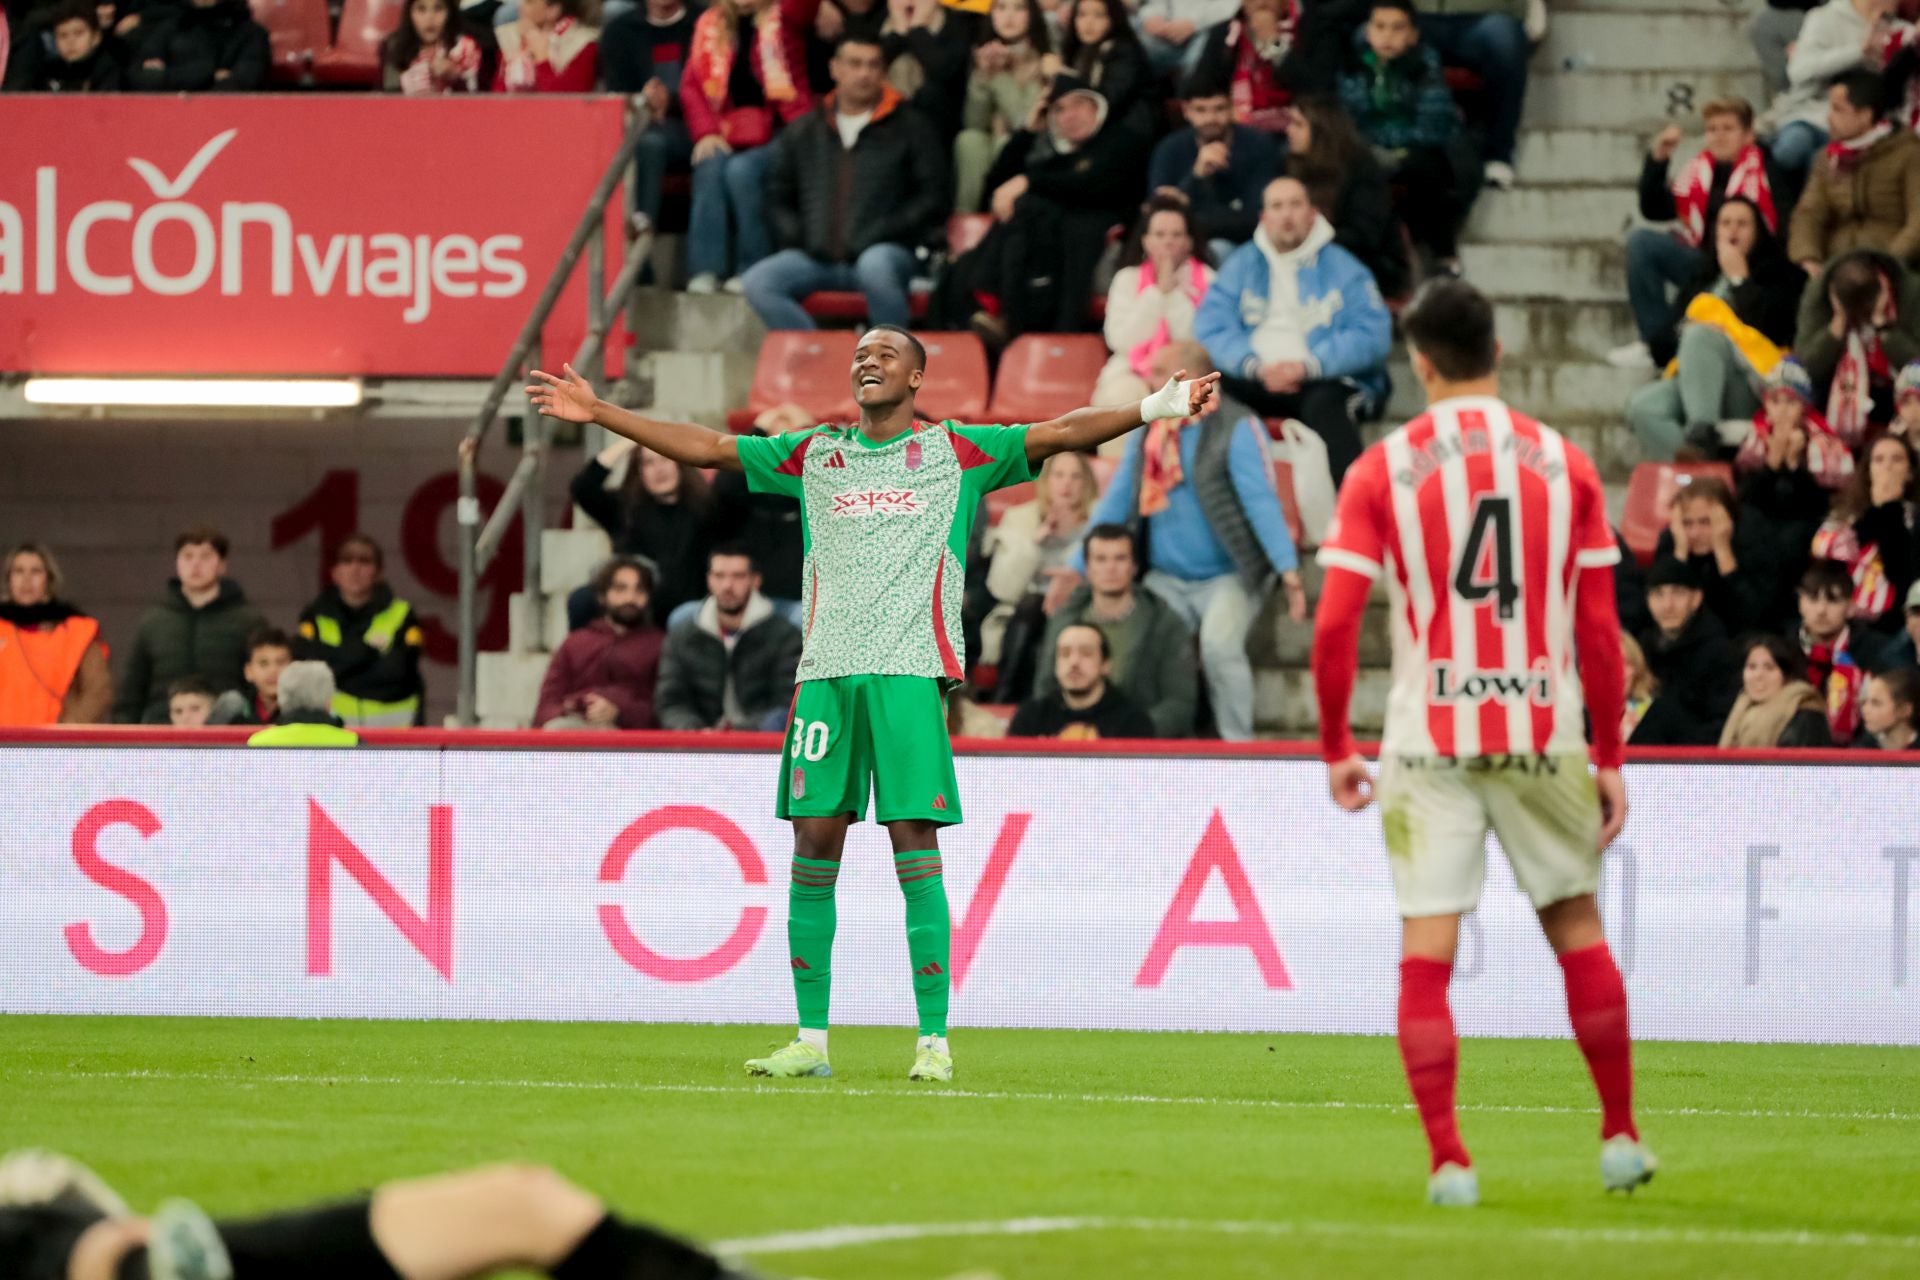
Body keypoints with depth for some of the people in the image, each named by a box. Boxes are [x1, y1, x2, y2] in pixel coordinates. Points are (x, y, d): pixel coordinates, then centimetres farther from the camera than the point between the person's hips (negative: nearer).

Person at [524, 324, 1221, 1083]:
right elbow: (705, 448, 20)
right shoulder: (816, 454, 17)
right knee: (813, 850, 1)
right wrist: (598, 414, 18)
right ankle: (811, 1040, 7)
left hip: (910, 671, -4)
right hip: (825, 671, 4)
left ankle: (934, 1042, -6)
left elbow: (1060, 434, 0)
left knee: (915, 849, -8)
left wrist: (1150, 410, -13)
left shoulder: (955, 452, 8)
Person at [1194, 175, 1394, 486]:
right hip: (1256, 379, 2)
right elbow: (1211, 328, 2)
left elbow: (1372, 335, -6)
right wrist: (1255, 366, -16)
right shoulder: (1241, 265, 14)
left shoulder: (1342, 268, 5)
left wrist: (1308, 366, -18)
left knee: (1325, 404, -37)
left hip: (1325, 381, -2)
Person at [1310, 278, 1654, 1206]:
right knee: (1578, 927, 16)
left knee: (1426, 954, 1)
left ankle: (1448, 1162, -5)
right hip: (1543, 736, 1)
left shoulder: (1381, 470, -1)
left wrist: (1336, 749, 5)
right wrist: (1610, 759, 9)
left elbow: (1334, 624, -6)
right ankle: (1621, 1138, 21)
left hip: (1428, 741, -1)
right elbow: (1600, 629, 2)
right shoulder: (1564, 464, 3)